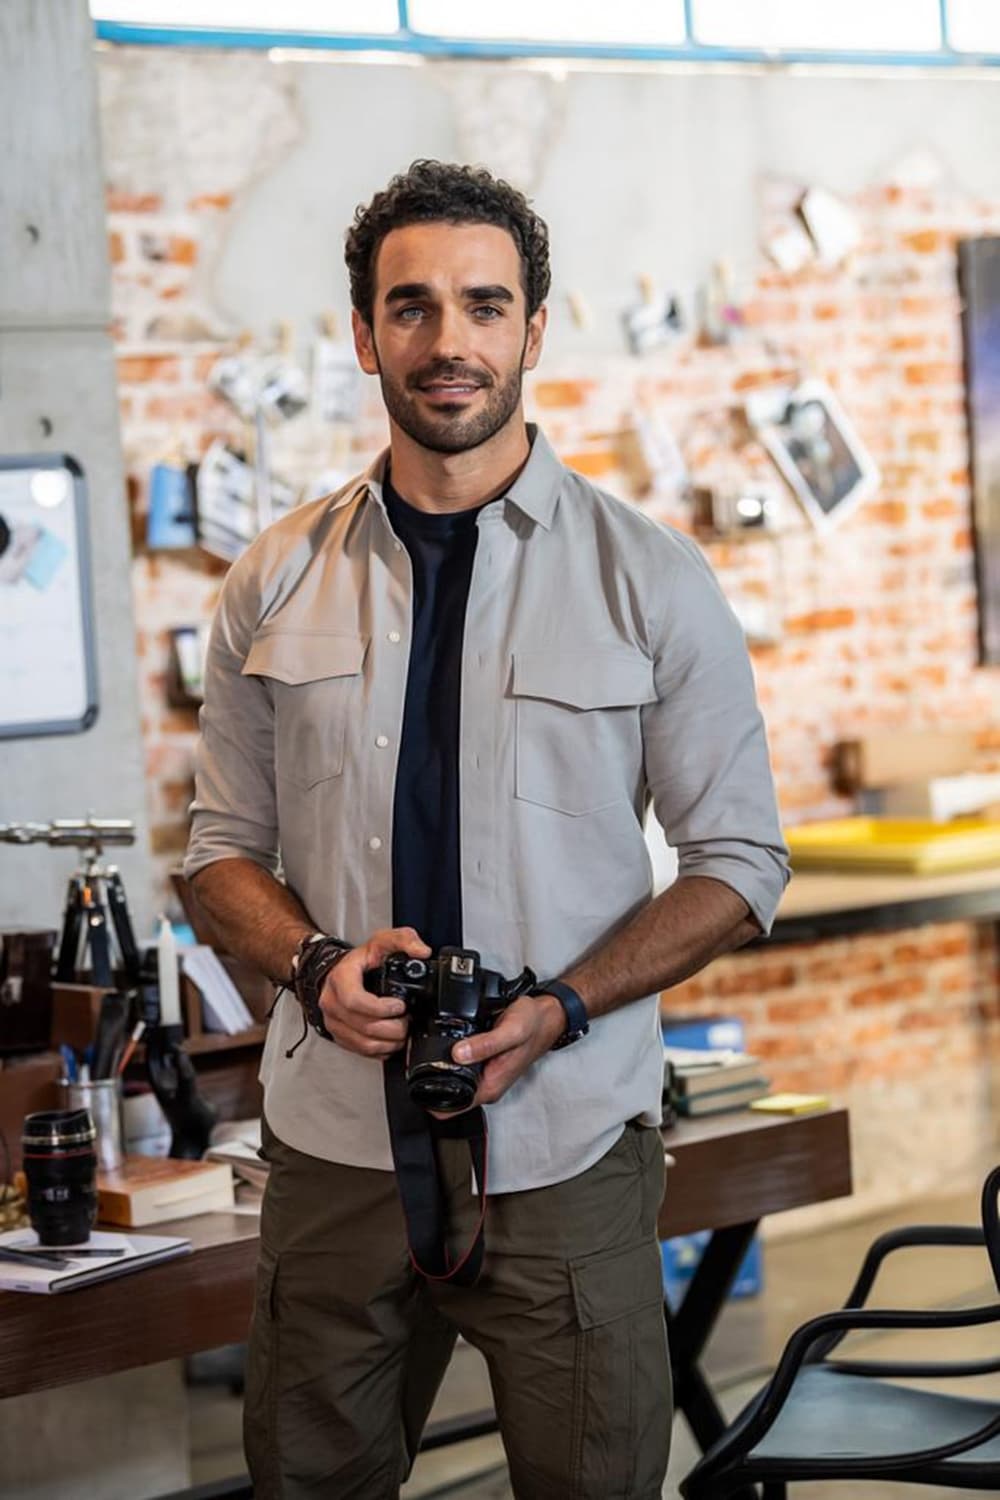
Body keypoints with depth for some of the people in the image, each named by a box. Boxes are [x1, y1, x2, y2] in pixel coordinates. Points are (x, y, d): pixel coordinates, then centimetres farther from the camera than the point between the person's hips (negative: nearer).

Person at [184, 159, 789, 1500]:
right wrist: (319, 963, -12)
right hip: (333, 1138, 2)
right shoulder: (278, 583, 4)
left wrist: (553, 1011, -15)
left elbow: (739, 863, -1)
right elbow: (225, 844, 10)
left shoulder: (652, 579, -3)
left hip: (564, 1149, -2)